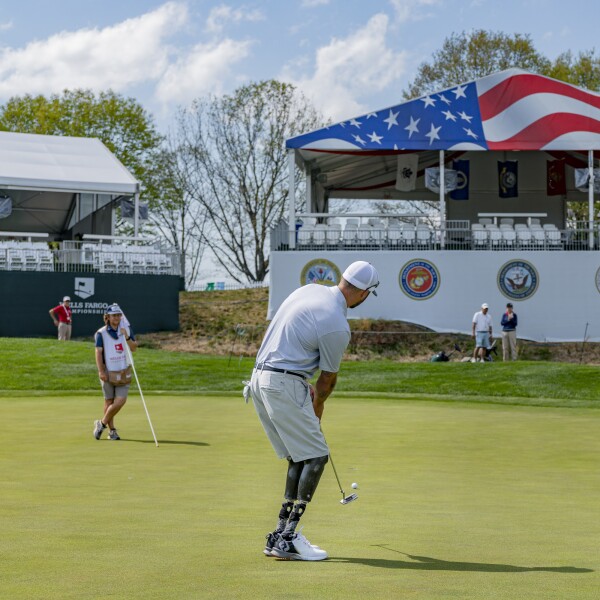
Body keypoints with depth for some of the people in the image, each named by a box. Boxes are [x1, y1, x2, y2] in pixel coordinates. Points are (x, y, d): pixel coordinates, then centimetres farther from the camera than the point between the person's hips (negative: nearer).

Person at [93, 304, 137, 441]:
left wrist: (127, 337, -14)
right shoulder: (101, 333, -5)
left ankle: (102, 423, 12)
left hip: (123, 372, 3)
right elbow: (98, 352, -9)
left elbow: (134, 348, 3)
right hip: (108, 372, -3)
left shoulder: (126, 329, 5)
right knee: (109, 401, 3)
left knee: (120, 401, -6)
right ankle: (111, 430, 15)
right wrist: (101, 371, -18)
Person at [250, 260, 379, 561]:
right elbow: (328, 379, -1)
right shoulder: (337, 326, -15)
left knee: (299, 458, 14)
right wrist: (317, 408, 19)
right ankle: (288, 538, -10)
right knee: (316, 457, -5)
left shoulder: (310, 290, 10)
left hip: (260, 378, 9)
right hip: (284, 385, -9)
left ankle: (279, 535, 13)